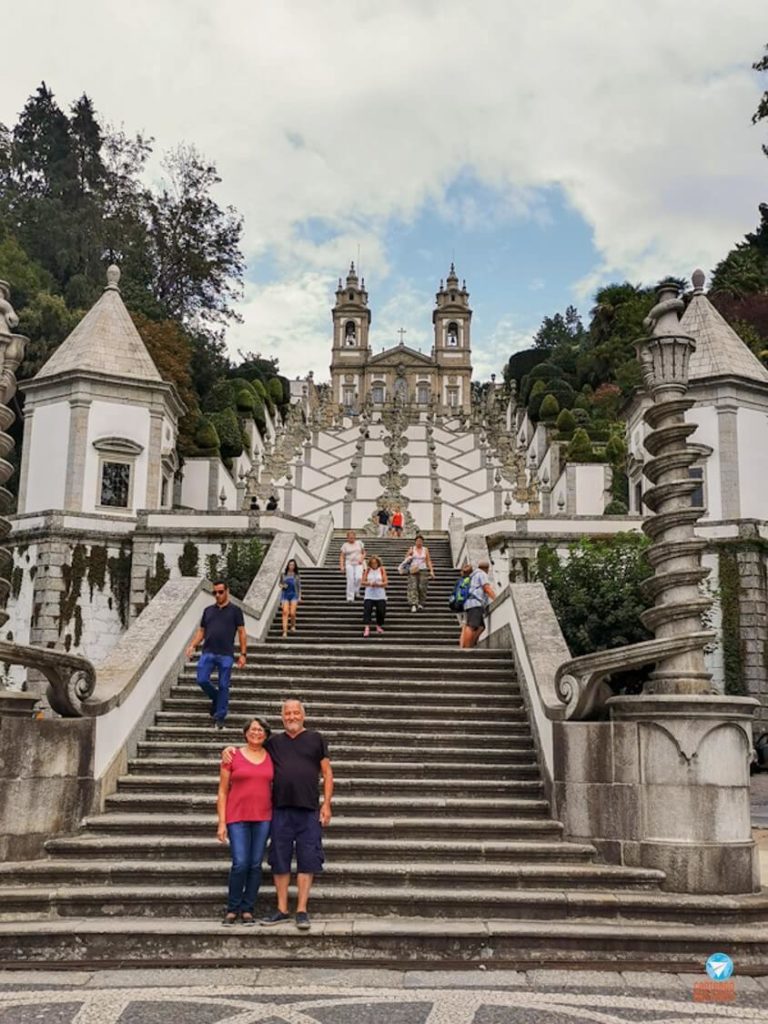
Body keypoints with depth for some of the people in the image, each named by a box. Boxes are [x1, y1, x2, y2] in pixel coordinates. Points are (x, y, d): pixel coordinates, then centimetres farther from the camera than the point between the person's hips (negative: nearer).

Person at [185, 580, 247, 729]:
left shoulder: (235, 610, 5)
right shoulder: (208, 610, 15)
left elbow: (242, 633, 3)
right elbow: (201, 631, 17)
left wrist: (243, 654, -4)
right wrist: (193, 645, 0)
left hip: (226, 655, -3)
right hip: (208, 653, 3)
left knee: (223, 686, -1)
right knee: (202, 680, -9)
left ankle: (219, 718, 9)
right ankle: (216, 698, 21)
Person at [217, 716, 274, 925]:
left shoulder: (270, 758, 8)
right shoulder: (233, 756, 1)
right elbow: (222, 791, 2)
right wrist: (222, 823, -3)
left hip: (263, 817, 3)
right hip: (237, 817, -2)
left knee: (256, 865, 2)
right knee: (240, 863, -11)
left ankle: (247, 910, 14)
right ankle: (232, 910, 8)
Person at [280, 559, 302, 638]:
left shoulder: (297, 576, 4)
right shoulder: (283, 575, 7)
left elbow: (299, 587, 7)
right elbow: (280, 584, 16)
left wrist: (299, 597, 3)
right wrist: (282, 586, -7)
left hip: (294, 595, -1)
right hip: (285, 595, 1)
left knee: (292, 613, -8)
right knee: (285, 612, -12)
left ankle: (293, 626, 23)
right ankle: (285, 631, -14)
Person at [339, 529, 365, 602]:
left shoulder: (359, 543, 8)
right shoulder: (345, 545, 2)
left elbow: (364, 553, 14)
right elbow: (342, 556, 1)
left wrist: (362, 559, -6)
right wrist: (341, 566, -9)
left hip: (358, 564, 1)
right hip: (349, 564, -1)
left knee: (359, 578, -18)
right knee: (350, 580, -6)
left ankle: (356, 591, 11)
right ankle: (350, 597, 1)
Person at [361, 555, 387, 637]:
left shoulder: (382, 570, 2)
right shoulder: (367, 570, 6)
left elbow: (385, 582, -2)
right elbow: (363, 582, 3)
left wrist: (378, 584, -19)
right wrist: (369, 583, -16)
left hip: (380, 596, 0)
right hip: (369, 595, 0)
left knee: (381, 611, 0)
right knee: (367, 610, -14)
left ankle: (379, 626, 23)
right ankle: (366, 628, -19)